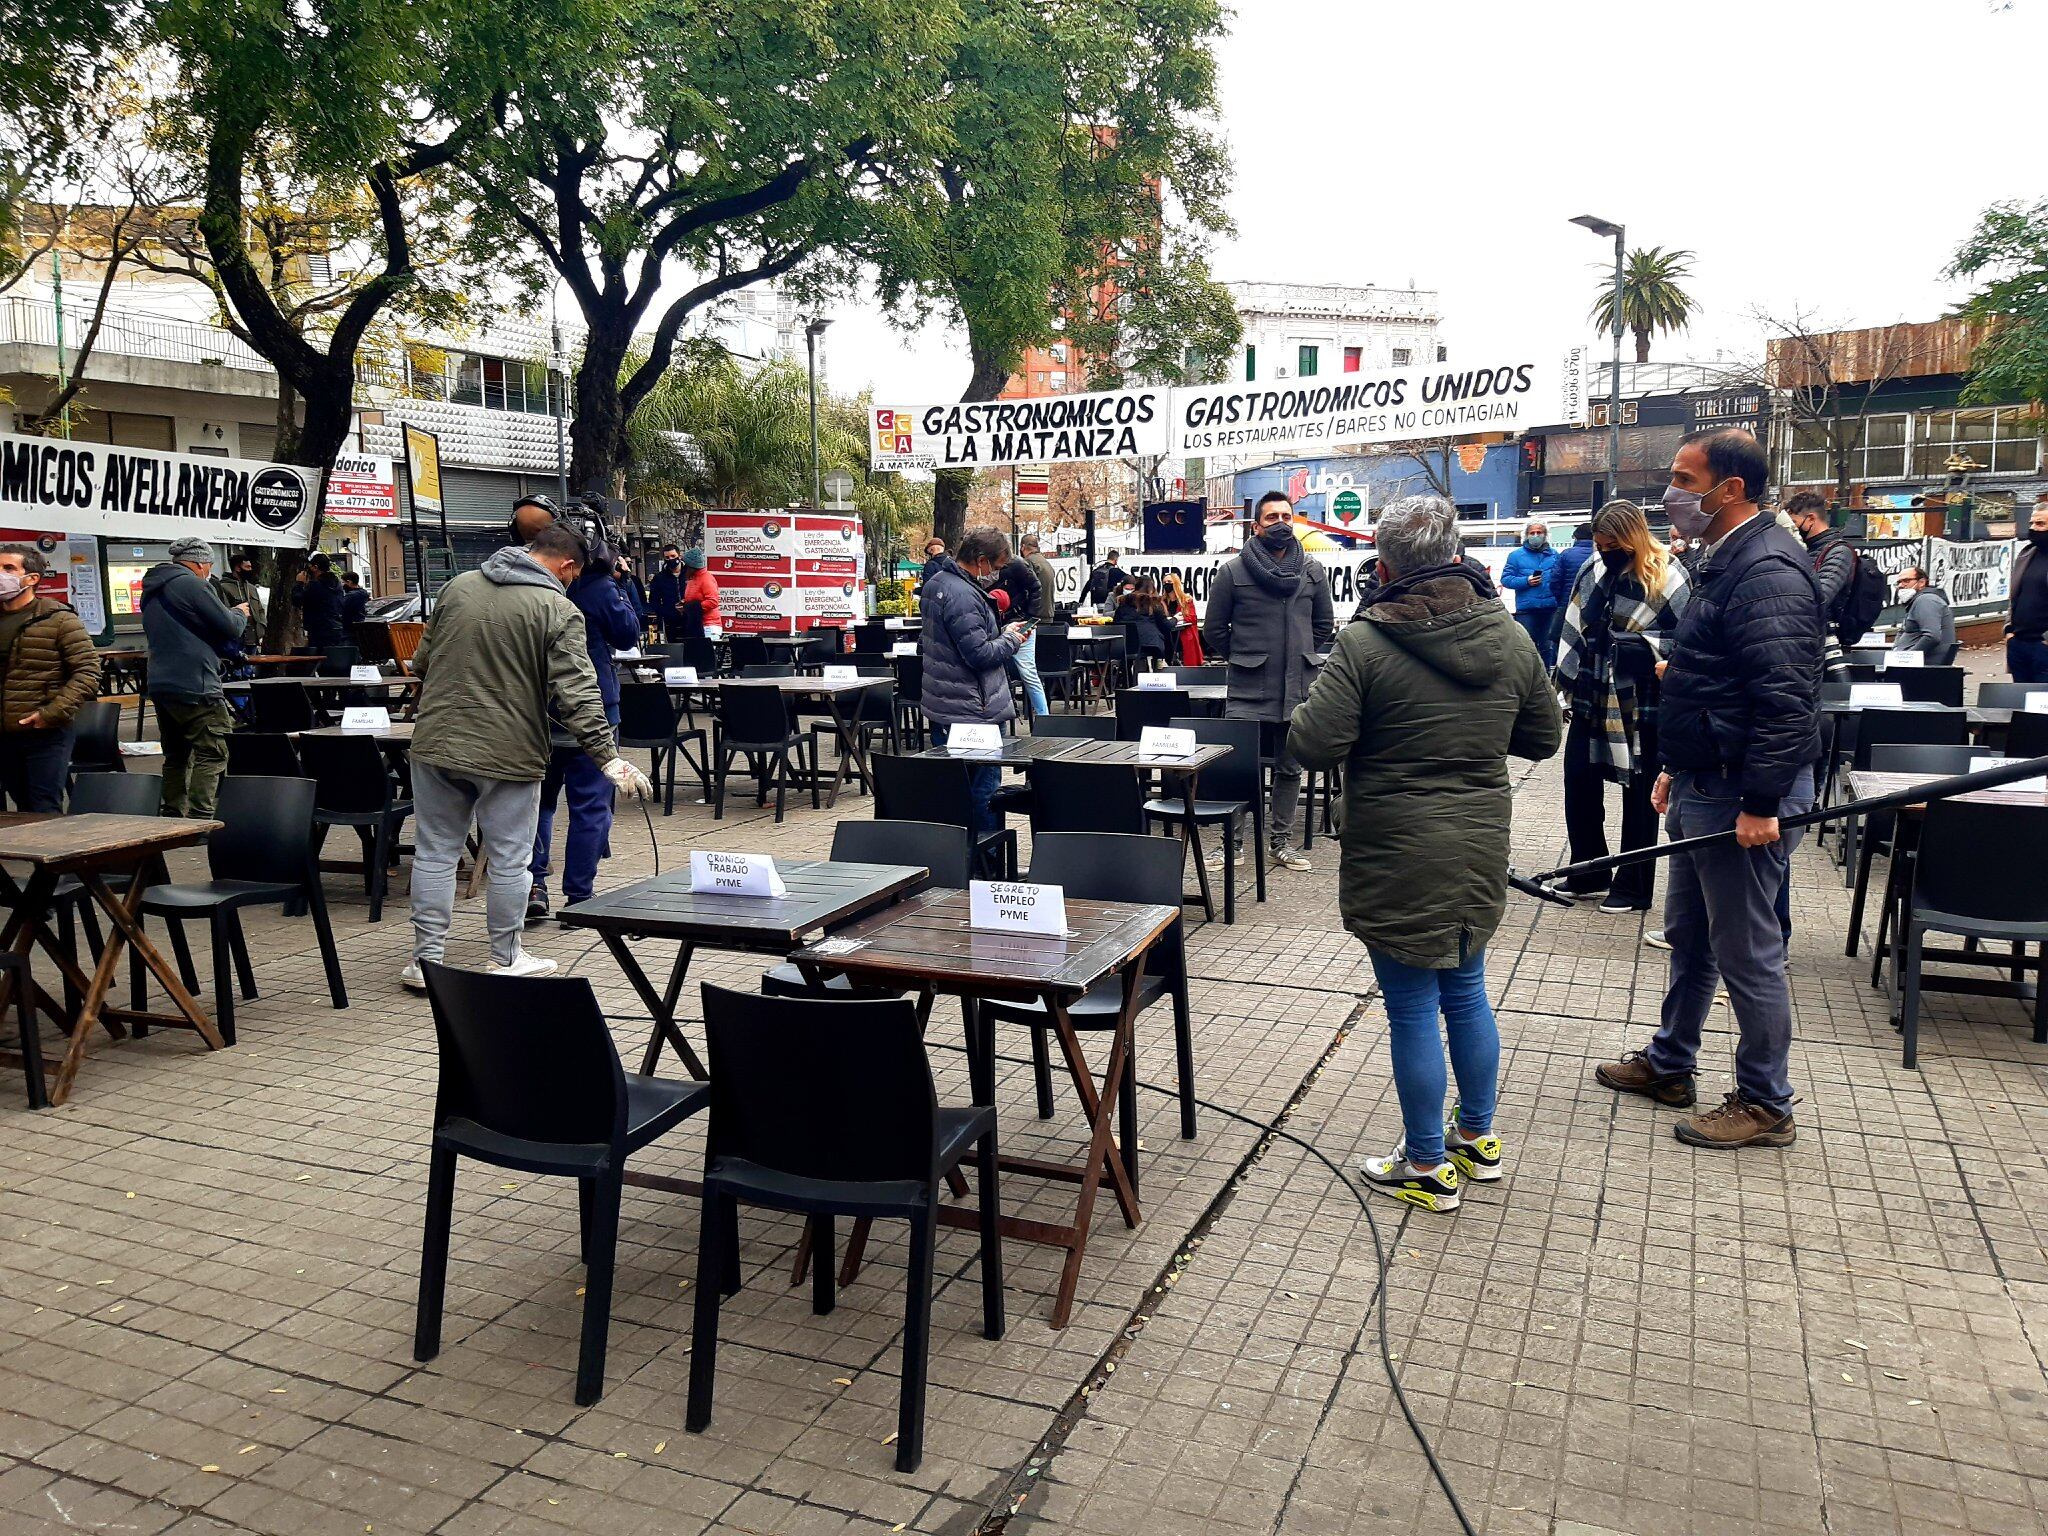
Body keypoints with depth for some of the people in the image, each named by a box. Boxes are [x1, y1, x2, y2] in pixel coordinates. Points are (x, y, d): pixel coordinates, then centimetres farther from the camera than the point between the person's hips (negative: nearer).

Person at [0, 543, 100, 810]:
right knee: (23, 809, 14)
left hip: (46, 735, -5)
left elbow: (87, 672, -11)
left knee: (45, 811, -5)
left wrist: (52, 713, -17)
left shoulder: (59, 619, -5)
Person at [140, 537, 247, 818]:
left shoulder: (151, 591, 19)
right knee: (212, 754, -8)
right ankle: (200, 818, -16)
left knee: (176, 755, 15)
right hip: (195, 686, -9)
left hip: (160, 685, 9)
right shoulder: (192, 585, -10)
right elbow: (230, 627, -9)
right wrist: (240, 613, 13)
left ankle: (172, 817, 17)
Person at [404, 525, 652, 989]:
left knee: (434, 853, 12)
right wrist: (609, 758, -14)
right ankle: (507, 961, 18)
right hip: (508, 753, -4)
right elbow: (577, 695, -16)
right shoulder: (559, 610, -9)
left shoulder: (458, 586, 8)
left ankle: (425, 959, 17)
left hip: (436, 743, 5)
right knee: (509, 861, 8)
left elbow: (422, 660, 18)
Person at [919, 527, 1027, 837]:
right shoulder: (963, 596, -22)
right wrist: (1010, 640, -6)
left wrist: (1000, 633, 13)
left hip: (941, 707, 10)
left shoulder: (937, 582, 11)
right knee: (984, 791, -1)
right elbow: (979, 654, -23)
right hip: (972, 711, -10)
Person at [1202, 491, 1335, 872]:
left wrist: (1299, 657, 11)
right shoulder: (1233, 571, -2)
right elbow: (1214, 630, 4)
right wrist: (1242, 659, 4)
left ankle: (1281, 841, 23)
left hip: (1298, 689, 4)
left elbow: (1324, 626, 18)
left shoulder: (1313, 571, 8)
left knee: (1290, 767, 11)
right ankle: (1231, 842, 9)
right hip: (1247, 690, -3)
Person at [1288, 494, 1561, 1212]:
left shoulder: (1366, 644, -17)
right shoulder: (1510, 637, 1)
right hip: (1480, 852, 6)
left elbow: (1313, 745, -19)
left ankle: (1428, 1167, 19)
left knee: (1413, 1010, 5)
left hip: (1397, 862, -6)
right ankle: (1478, 1139, 37)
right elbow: (1542, 739, 10)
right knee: (1466, 991, 21)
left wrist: (1310, 709, 2)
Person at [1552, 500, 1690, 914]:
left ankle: (1634, 886, 17)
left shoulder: (1667, 577, -10)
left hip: (1639, 706, -6)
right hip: (1592, 699, 6)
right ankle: (1588, 872, 25)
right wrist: (1567, 679, 9)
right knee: (1579, 784, 9)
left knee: (1638, 795, 6)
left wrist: (1641, 646, -23)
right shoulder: (1595, 571, 6)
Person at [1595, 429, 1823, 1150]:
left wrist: (1759, 805, -26)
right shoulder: (1725, 561, 13)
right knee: (1687, 935, 21)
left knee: (1747, 953, 1)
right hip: (1704, 788, 11)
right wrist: (1677, 767, 21)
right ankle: (1668, 1064, 36)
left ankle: (1765, 1104, 16)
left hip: (1741, 797, -11)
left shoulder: (1767, 572, -21)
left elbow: (1785, 701, -26)